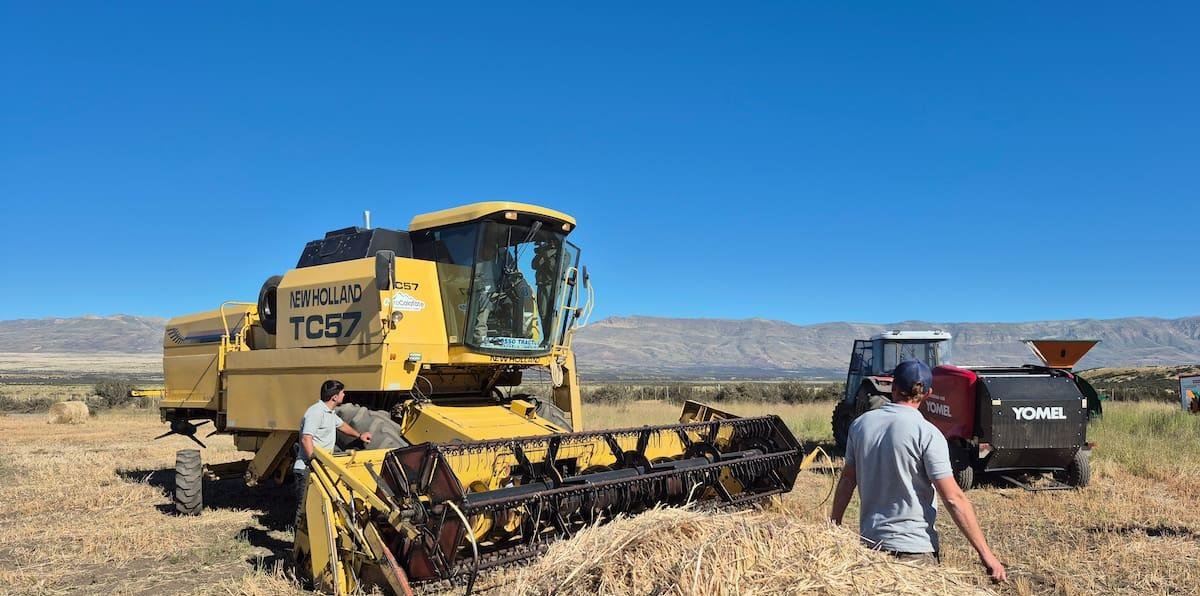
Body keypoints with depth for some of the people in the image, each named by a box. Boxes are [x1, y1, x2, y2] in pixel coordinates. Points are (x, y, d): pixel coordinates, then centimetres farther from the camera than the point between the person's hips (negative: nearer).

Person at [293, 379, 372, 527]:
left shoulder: (330, 413, 17)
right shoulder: (316, 412, -16)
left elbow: (341, 425, 39)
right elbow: (306, 438, -26)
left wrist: (359, 435, 47)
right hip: (307, 470, -10)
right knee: (305, 509, -10)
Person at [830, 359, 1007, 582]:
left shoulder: (860, 424, 1)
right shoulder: (927, 434, -14)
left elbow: (847, 480, 7)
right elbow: (954, 498, -16)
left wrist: (834, 526, 18)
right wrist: (985, 553, -11)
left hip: (869, 543, 5)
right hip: (914, 548, -5)